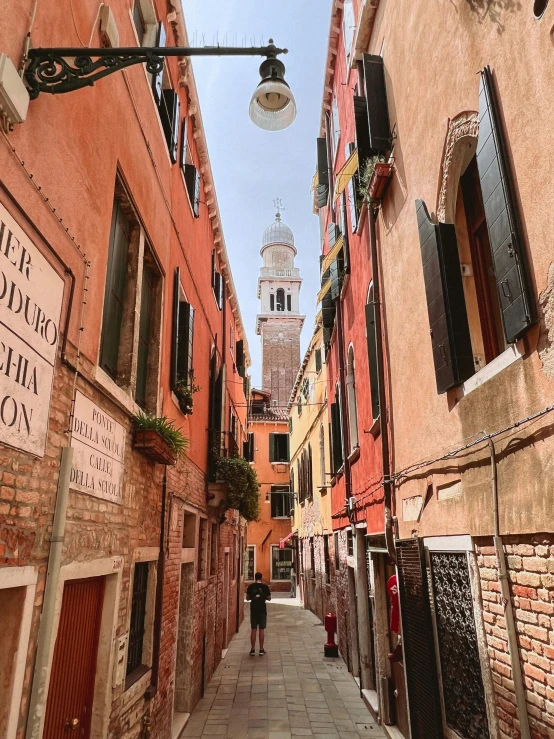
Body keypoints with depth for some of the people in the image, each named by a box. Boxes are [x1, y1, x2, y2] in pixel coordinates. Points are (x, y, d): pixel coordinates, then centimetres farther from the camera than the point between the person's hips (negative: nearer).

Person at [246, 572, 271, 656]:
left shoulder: (250, 586, -3)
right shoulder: (265, 586, -6)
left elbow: (247, 598, 4)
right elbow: (269, 598, 0)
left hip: (253, 610, 1)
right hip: (262, 610, -1)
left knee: (253, 630, 7)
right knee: (262, 629, 6)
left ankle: (253, 649, 9)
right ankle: (261, 649, 8)